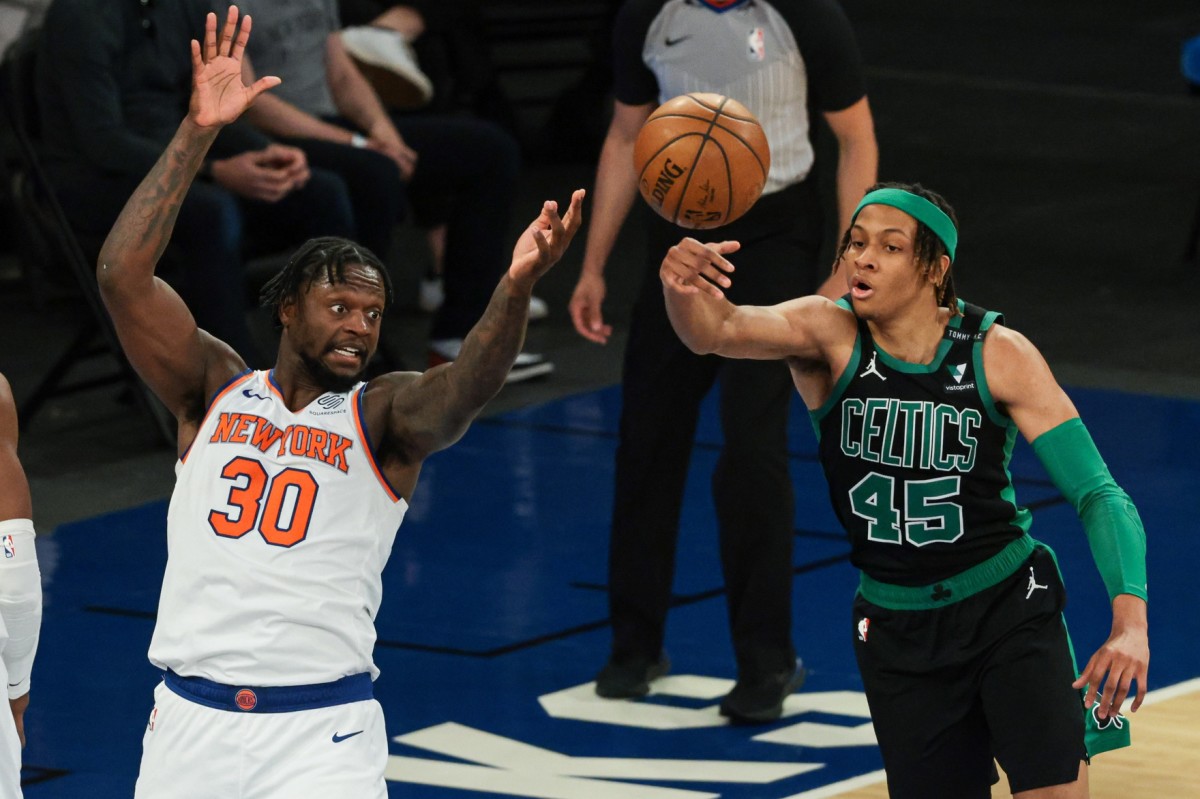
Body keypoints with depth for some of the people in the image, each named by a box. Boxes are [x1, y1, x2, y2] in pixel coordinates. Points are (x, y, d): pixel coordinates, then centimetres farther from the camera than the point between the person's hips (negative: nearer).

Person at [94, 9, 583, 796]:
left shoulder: (384, 415, 2)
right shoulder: (216, 389, 7)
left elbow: (462, 392, -20)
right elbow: (122, 274, -5)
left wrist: (518, 285, -39)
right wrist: (199, 133, -11)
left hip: (323, 734, -2)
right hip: (192, 722, 2)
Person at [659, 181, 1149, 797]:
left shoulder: (998, 355, -13)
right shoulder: (828, 335, -11)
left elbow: (1098, 495, -15)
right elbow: (718, 330, -32)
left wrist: (1130, 624, -30)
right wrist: (683, 290, -57)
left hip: (1009, 610, -1)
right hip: (896, 627, 2)